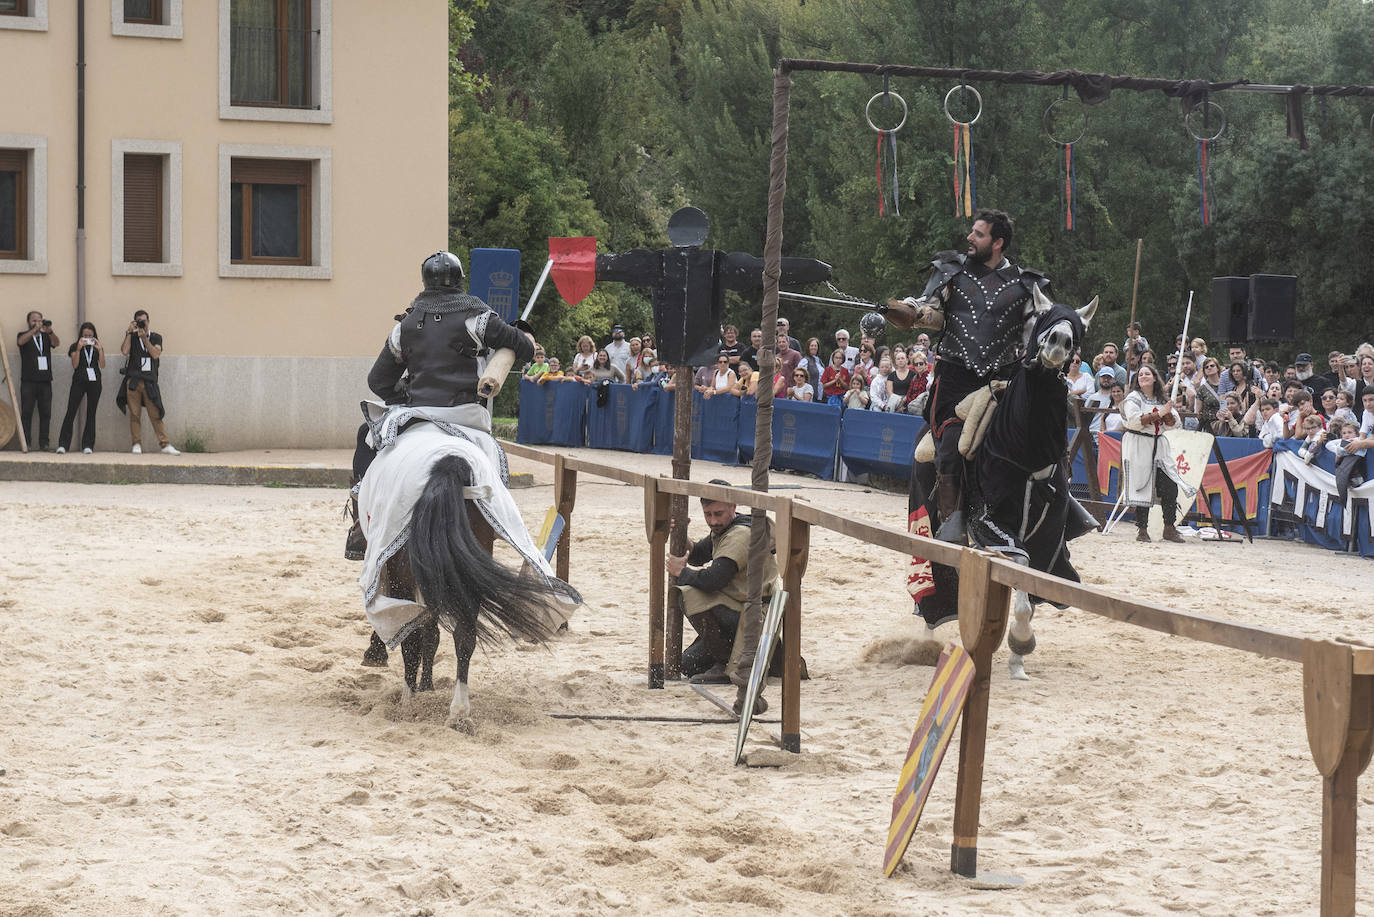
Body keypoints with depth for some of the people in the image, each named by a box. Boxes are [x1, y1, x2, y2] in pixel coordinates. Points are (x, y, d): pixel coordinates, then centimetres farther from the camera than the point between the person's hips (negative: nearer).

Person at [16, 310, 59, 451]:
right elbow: (21, 341, -14)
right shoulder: (24, 335, 9)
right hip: (28, 381, -2)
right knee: (26, 413, -6)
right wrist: (34, 330, -28)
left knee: (46, 413, -1)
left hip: (45, 381, 3)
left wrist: (50, 331, -25)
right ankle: (26, 443, -5)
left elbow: (56, 343, -4)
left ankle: (44, 443, 2)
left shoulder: (46, 336, 15)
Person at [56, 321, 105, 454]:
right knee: (70, 412, -9)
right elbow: (75, 365, -6)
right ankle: (63, 444, -9)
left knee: (91, 413, 3)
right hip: (78, 382, -2)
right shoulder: (75, 347, 4)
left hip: (94, 382, 2)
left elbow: (102, 365, -1)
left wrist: (100, 349, -12)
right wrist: (78, 349, -16)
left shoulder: (97, 347, 9)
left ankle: (88, 445, 7)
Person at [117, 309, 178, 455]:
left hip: (149, 381, -1)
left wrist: (144, 338, -9)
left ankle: (165, 444, -8)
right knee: (134, 414, -1)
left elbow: (155, 354, -5)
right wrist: (129, 333, -4)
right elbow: (124, 351, -5)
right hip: (133, 381, 1)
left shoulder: (156, 337, 11)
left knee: (156, 414, -6)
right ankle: (137, 444, 4)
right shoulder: (132, 336, 12)